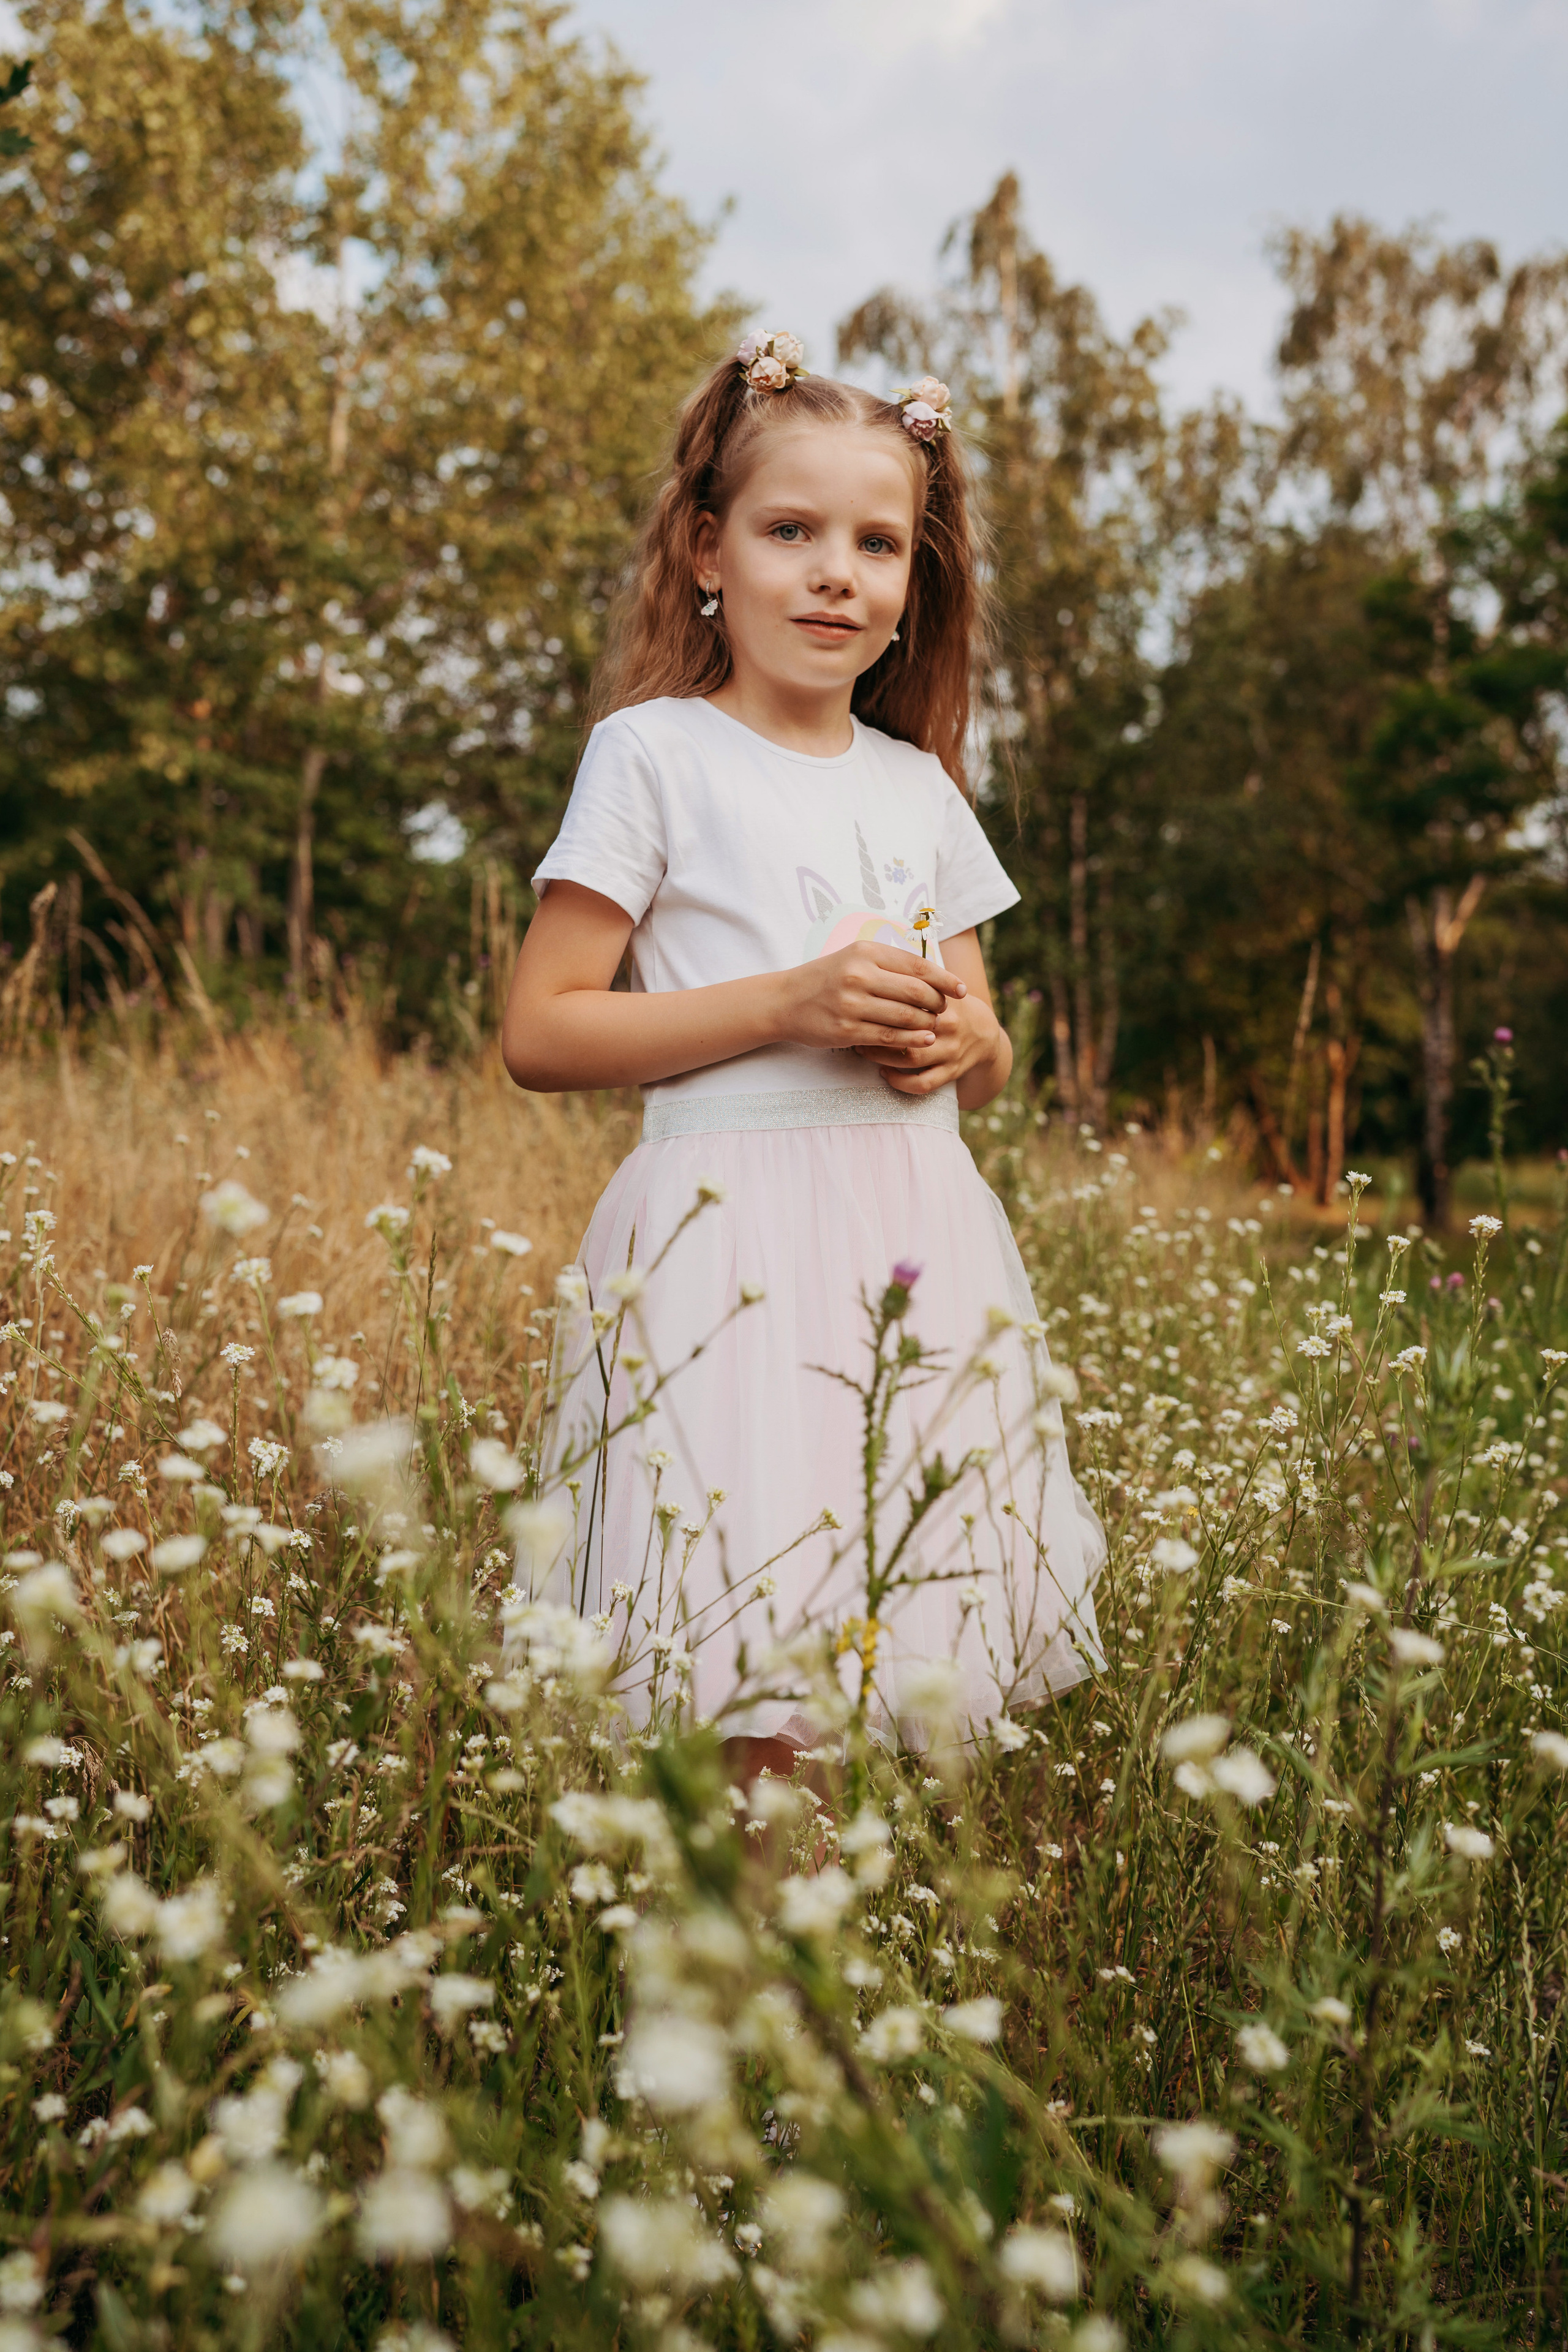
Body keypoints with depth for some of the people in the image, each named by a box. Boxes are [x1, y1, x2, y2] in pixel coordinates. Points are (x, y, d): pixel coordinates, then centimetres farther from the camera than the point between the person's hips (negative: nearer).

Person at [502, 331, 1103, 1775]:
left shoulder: (920, 788, 16)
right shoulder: (656, 752, 0)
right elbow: (540, 1034, -5)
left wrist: (965, 1038, -2)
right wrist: (785, 1004, -13)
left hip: (919, 1249, 5)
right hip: (737, 1257, -5)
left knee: (922, 1667, 4)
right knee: (761, 1710, -12)